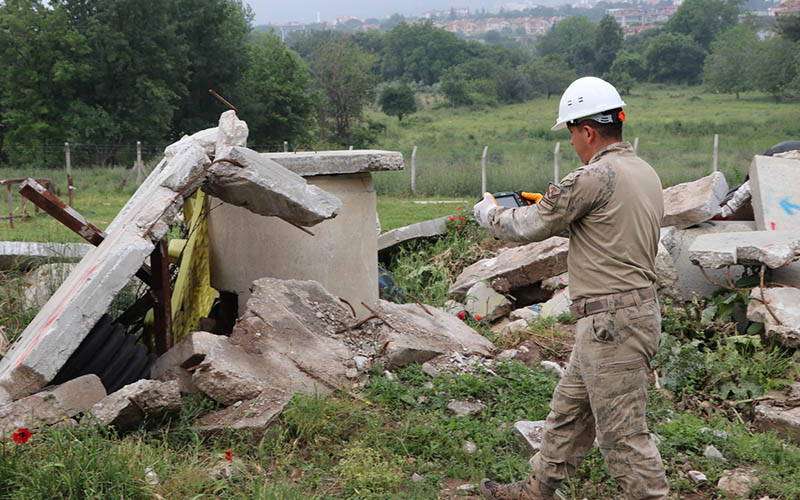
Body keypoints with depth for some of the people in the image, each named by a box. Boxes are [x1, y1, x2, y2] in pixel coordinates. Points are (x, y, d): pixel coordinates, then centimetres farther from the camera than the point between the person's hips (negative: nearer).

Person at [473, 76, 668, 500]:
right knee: (569, 410, 21)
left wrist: (488, 213, 10)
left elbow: (529, 227, -9)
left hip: (612, 322, -10)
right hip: (630, 311, 10)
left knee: (622, 433, -2)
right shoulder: (645, 172, 11)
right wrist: (548, 209, 24)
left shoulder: (595, 177, -18)